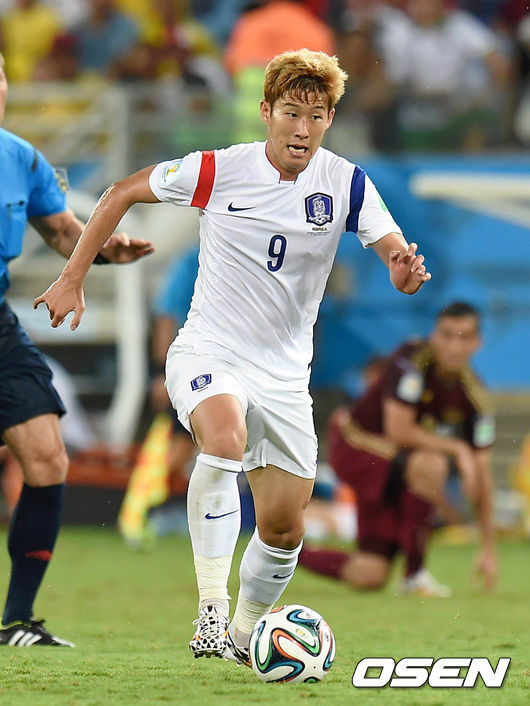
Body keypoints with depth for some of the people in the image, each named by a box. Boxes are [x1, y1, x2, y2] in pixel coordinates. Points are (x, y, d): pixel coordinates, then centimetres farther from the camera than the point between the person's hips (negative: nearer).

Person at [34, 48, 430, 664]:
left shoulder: (346, 184, -4)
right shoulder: (218, 171, -10)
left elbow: (398, 255, -11)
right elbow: (122, 194, 2)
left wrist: (405, 270, -36)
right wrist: (73, 278, 1)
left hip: (285, 375, 4)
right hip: (207, 355, -4)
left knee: (283, 531, 4)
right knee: (225, 438, -36)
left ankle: (244, 635, 31)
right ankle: (211, 614, -37)